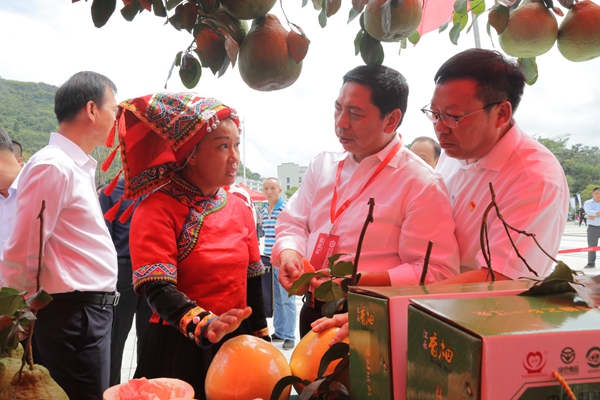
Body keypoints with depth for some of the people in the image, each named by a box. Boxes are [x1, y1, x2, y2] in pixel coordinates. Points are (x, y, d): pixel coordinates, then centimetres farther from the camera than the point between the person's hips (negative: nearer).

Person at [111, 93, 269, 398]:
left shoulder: (239, 208, 3)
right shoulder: (158, 210, -12)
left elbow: (251, 282, 8)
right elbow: (158, 289, -23)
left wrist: (261, 339, 8)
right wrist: (203, 325, -38)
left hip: (235, 345, 5)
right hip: (179, 349, -5)